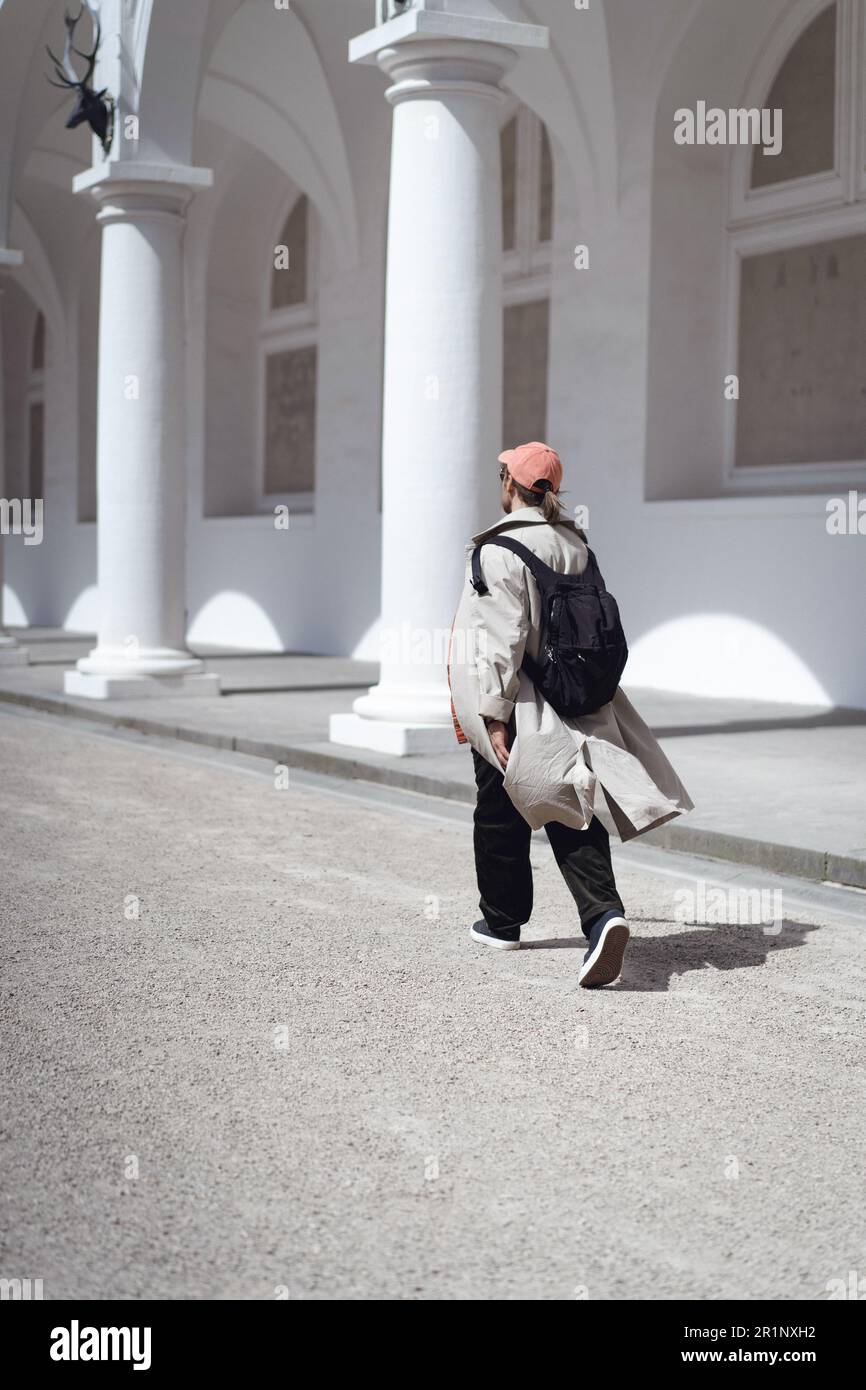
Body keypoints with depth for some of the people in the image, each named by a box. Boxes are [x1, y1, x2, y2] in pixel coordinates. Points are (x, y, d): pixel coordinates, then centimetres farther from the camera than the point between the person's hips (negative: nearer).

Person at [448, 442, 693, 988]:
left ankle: (502, 923, 26)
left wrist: (494, 714, -17)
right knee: (573, 812, 4)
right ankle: (604, 913, -16)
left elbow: (502, 639, -20)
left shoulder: (501, 551, -15)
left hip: (519, 709, -6)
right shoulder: (576, 543, 7)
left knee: (501, 818, 11)